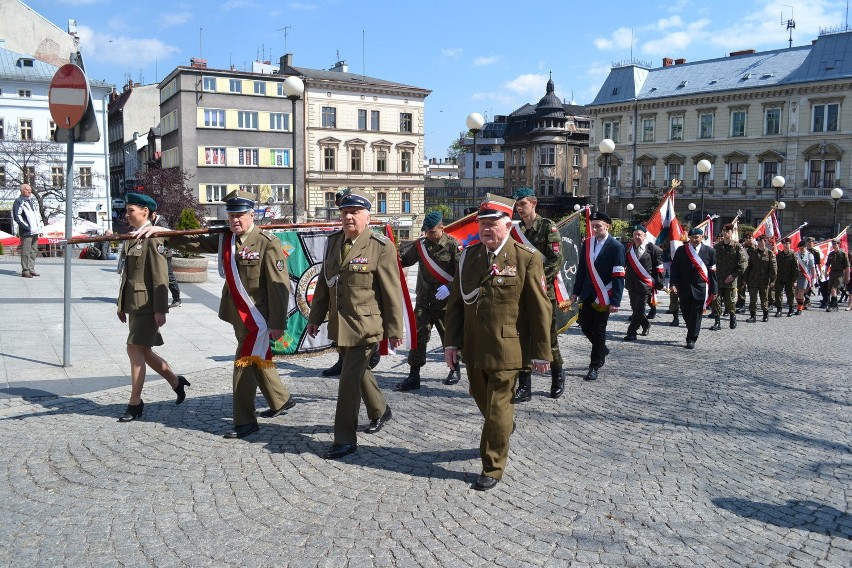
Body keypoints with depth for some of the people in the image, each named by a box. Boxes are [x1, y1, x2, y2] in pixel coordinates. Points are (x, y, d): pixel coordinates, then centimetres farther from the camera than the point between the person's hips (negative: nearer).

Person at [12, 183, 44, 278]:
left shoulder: (34, 200, 18)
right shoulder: (18, 202, -6)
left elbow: (38, 213, 25)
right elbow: (17, 217, -12)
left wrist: (41, 226, 15)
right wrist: (27, 226, -17)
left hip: (35, 231, 8)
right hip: (26, 231, -8)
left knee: (34, 251, 11)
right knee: (26, 251, -7)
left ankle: (31, 269, 18)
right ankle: (25, 270, -3)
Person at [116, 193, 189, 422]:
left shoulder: (153, 238, -13)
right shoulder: (130, 238, 15)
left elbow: (160, 276, -17)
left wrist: (160, 309, -19)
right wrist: (121, 304, 19)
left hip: (148, 305, -9)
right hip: (134, 304, 9)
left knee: (135, 349, -7)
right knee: (143, 351, 14)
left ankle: (135, 403, 3)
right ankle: (176, 381, 31)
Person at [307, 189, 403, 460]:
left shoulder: (381, 247, -13)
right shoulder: (333, 241, 7)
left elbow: (392, 292, -11)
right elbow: (323, 282, 13)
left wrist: (394, 329, -10)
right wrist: (315, 317, 13)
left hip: (365, 325, -7)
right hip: (339, 324, 7)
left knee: (349, 378, -6)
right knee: (359, 370, 21)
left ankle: (345, 439, 7)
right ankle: (380, 410, 45)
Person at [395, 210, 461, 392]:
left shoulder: (452, 245, -8)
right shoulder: (420, 244, 6)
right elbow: (404, 259, 16)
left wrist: (449, 287, -25)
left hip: (445, 302, -4)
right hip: (423, 301, 4)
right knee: (418, 336, -2)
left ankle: (455, 370, 31)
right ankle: (414, 376, 3)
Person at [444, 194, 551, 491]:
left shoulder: (527, 258, -10)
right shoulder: (469, 255, 5)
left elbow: (540, 309, -9)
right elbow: (456, 302, 9)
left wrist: (541, 352, -8)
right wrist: (451, 342, 4)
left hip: (506, 349, -5)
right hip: (473, 347, 6)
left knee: (497, 408, 2)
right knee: (482, 399, 21)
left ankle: (493, 468, 20)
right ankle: (505, 427, 52)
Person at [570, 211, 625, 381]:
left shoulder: (616, 247, -11)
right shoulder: (587, 243, 5)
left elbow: (618, 277, -12)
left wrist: (615, 302, -16)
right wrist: (576, 292, 8)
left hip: (604, 296, -5)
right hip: (587, 295, 5)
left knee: (599, 330, 2)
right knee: (585, 326, 10)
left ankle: (594, 366, 14)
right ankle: (602, 350, 37)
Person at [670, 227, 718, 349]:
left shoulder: (709, 251, 2)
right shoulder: (681, 251, 4)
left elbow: (713, 271, 3)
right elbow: (674, 268, 3)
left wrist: (713, 290, 1)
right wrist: (673, 283, -10)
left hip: (700, 289, -2)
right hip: (684, 289, 2)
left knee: (696, 315, -3)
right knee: (686, 313, 10)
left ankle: (691, 339, 4)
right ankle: (693, 333, 32)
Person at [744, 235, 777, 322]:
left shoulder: (770, 253, -3)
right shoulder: (753, 252, 6)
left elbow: (774, 268, -4)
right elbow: (749, 265, 10)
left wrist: (772, 280, -11)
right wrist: (745, 278, 6)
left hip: (764, 281, -2)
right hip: (752, 281, 2)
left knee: (764, 299, 11)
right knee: (752, 299, -1)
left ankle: (766, 315, 25)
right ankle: (753, 316, 3)